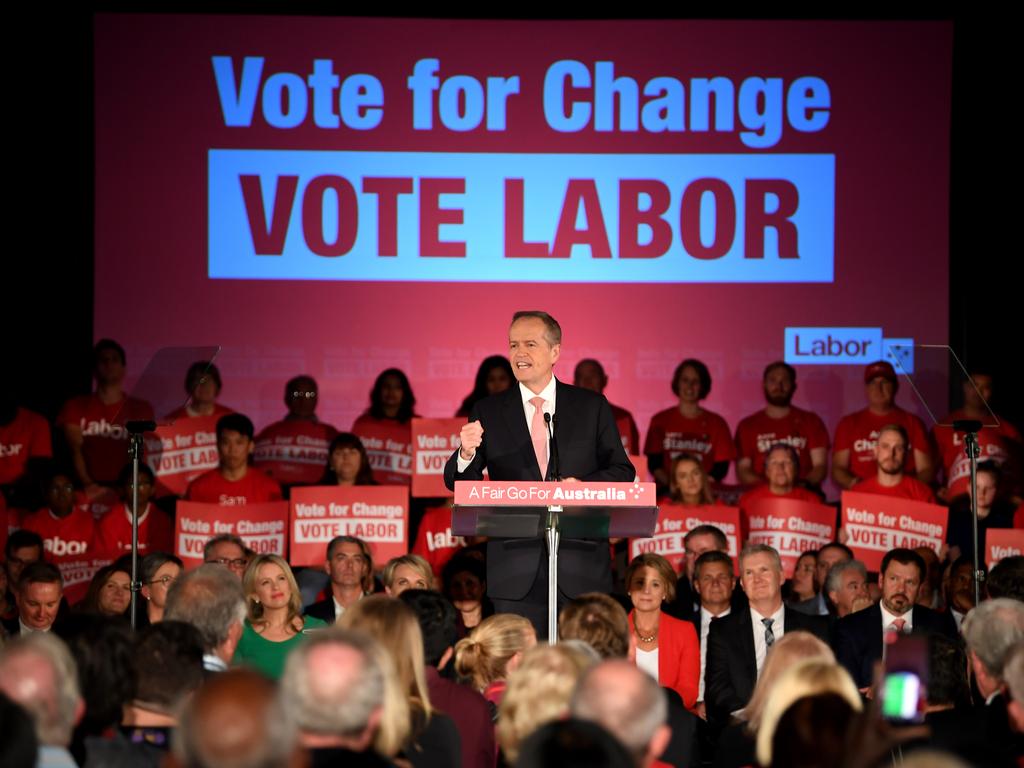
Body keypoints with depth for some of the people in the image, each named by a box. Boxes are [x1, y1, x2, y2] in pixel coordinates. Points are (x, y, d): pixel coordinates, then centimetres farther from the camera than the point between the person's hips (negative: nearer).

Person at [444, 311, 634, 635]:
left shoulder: (592, 406, 7)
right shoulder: (489, 412, 8)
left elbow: (622, 472, 8)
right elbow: (459, 483, 5)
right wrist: (467, 453, -18)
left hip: (580, 562, 0)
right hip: (516, 568, 0)